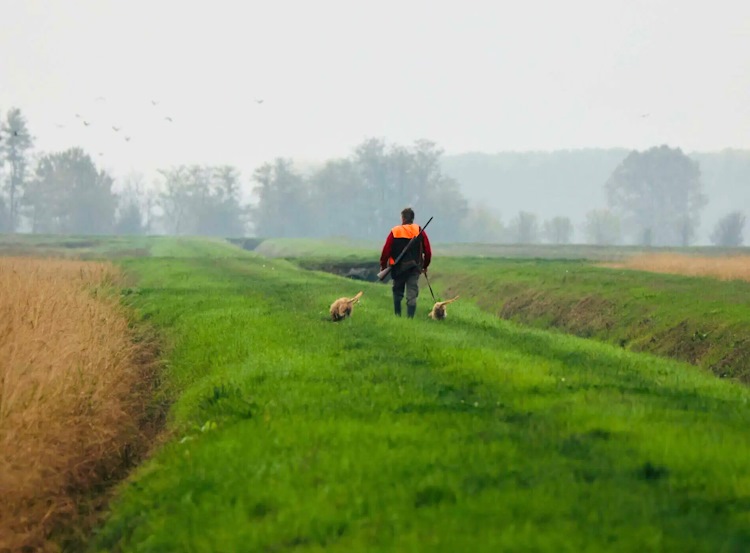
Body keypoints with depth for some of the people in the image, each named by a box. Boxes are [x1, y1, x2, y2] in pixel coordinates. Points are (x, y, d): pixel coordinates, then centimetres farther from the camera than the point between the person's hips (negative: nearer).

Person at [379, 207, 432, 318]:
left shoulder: (394, 232, -3)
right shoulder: (420, 232, 0)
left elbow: (386, 250, -4)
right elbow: (428, 252, 4)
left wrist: (383, 265, 9)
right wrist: (425, 266, 19)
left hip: (398, 268, 0)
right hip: (414, 268, 0)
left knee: (397, 293, 16)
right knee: (412, 295, -2)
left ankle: (397, 315, 18)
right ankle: (410, 317, -12)